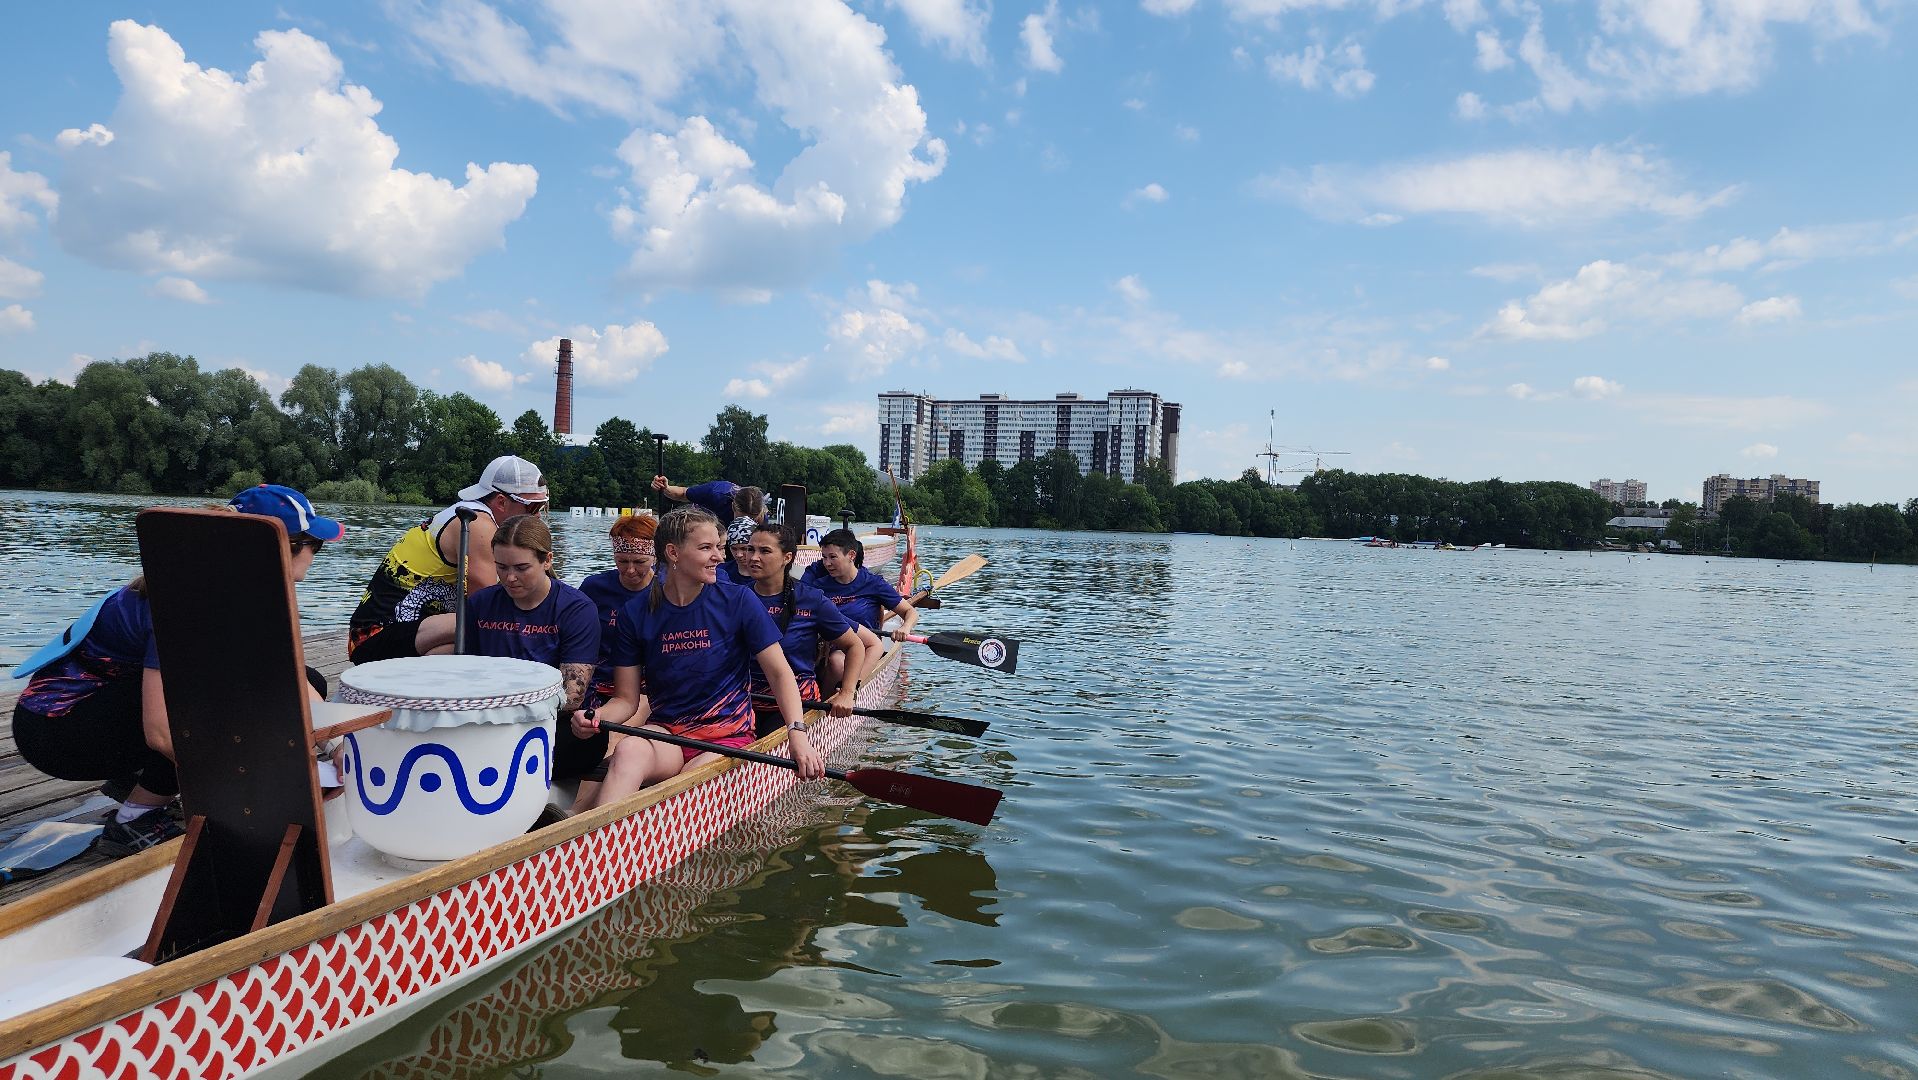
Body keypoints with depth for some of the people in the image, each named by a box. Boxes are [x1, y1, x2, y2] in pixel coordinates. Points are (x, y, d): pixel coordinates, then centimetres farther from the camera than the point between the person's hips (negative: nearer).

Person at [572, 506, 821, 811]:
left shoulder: (738, 601, -3)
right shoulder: (637, 613, 1)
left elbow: (779, 672, -4)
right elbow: (627, 699, 5)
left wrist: (798, 733, -19)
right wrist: (594, 717, -18)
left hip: (727, 736, -1)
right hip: (664, 733, 1)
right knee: (628, 749, -33)